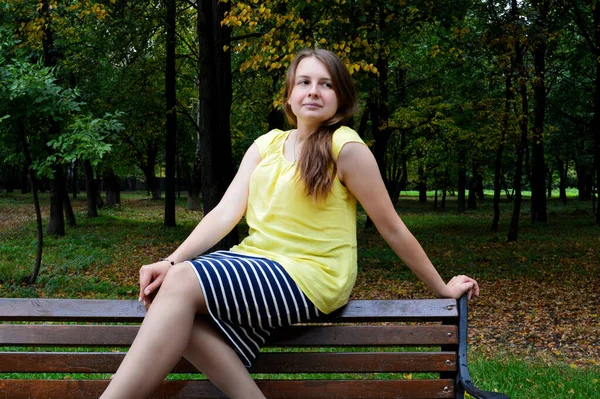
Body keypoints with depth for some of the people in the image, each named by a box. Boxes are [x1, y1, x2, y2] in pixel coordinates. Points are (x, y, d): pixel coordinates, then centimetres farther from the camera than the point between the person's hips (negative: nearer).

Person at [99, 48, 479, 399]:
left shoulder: (346, 147, -5)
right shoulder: (266, 144, 12)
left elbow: (392, 228, 1)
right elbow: (226, 212, 3)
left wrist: (442, 289, 5)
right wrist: (171, 261, -11)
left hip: (310, 275, -6)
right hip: (256, 262, 6)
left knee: (182, 283, -25)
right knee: (168, 284, -22)